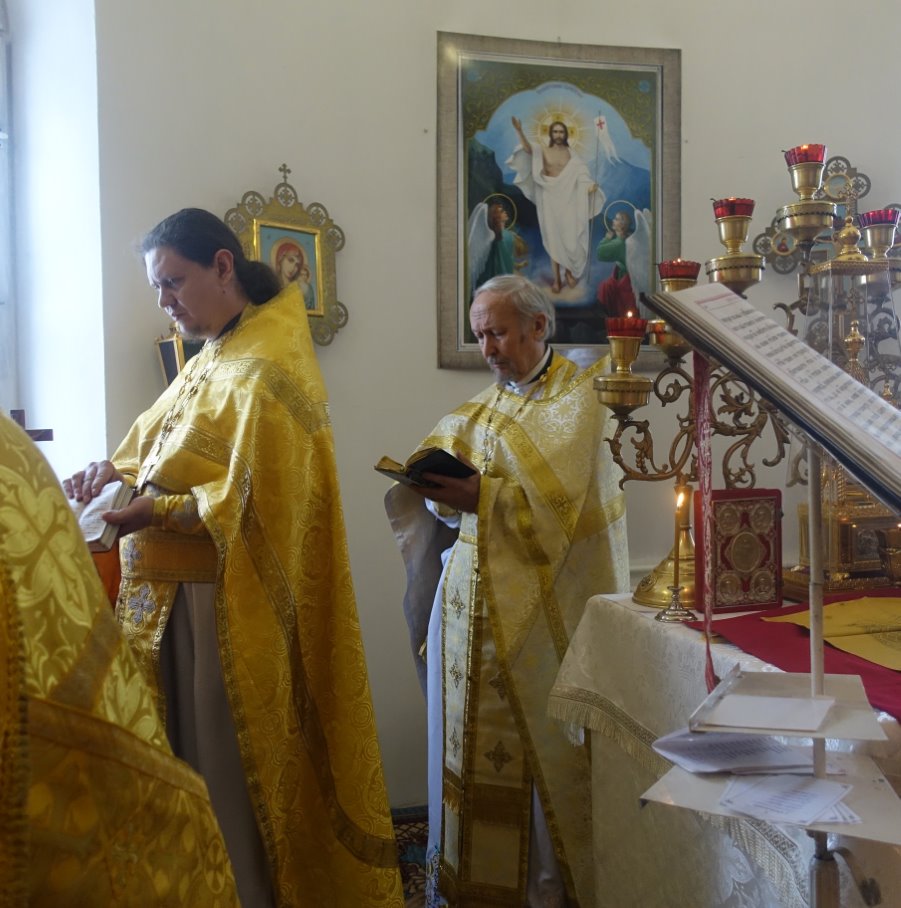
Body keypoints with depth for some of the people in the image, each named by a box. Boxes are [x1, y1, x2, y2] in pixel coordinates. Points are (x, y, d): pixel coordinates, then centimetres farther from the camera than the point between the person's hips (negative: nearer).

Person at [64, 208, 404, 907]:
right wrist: (118, 471, -2)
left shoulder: (265, 369, -14)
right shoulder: (215, 357, 14)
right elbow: (175, 455, 16)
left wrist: (153, 514, -26)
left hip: (230, 596, -8)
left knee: (230, 769, 3)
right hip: (179, 588, 8)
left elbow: (256, 501, -20)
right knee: (190, 749, 15)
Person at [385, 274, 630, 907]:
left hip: (539, 605, -5)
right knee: (472, 736, 8)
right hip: (473, 601, 5)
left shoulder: (576, 396, -3)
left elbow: (557, 495, -17)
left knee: (540, 742, 2)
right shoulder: (481, 409, 14)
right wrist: (440, 487, -12)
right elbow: (451, 502, 8)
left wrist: (480, 495, -26)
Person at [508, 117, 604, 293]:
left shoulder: (572, 155, 6)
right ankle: (557, 278, 9)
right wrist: (519, 131, -37)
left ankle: (569, 271, 20)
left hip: (568, 201, 1)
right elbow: (528, 148, -19)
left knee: (571, 238, -2)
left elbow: (581, 175, -2)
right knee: (553, 239, 3)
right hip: (549, 201, -1)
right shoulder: (543, 151, 1)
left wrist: (590, 186, -24)